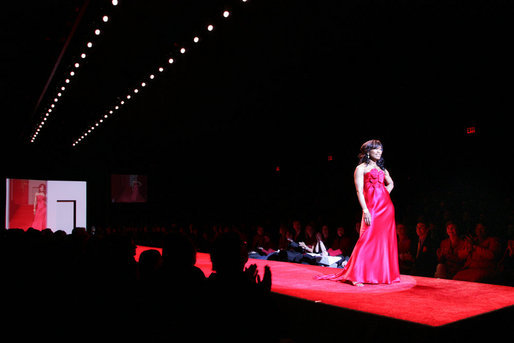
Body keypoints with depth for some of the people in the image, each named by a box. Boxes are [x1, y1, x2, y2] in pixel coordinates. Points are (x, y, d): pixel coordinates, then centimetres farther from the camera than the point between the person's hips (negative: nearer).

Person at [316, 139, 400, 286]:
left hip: (386, 207, 7)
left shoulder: (382, 169, 20)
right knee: (368, 239, -12)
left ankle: (383, 274, 16)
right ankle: (356, 276, -9)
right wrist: (365, 210, -17)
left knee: (385, 240, 6)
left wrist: (384, 196, 15)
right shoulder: (361, 168, 2)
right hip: (372, 207, -7)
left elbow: (390, 184, 34)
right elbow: (359, 191, -7)